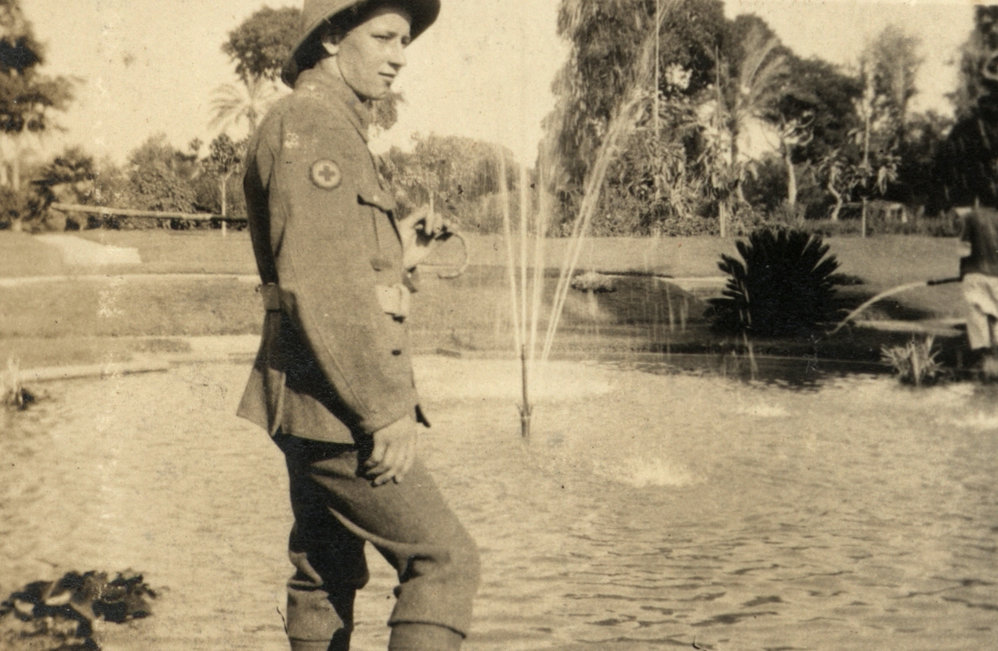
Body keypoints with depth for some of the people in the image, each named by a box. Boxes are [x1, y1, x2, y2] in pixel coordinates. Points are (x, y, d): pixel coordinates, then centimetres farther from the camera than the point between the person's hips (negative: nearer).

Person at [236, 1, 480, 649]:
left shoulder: (333, 127, 20)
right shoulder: (311, 122, -13)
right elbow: (317, 285, -23)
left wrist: (398, 249, 9)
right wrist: (387, 407, -22)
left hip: (318, 405, 10)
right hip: (336, 402, -10)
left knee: (327, 573, 16)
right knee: (446, 559, -6)